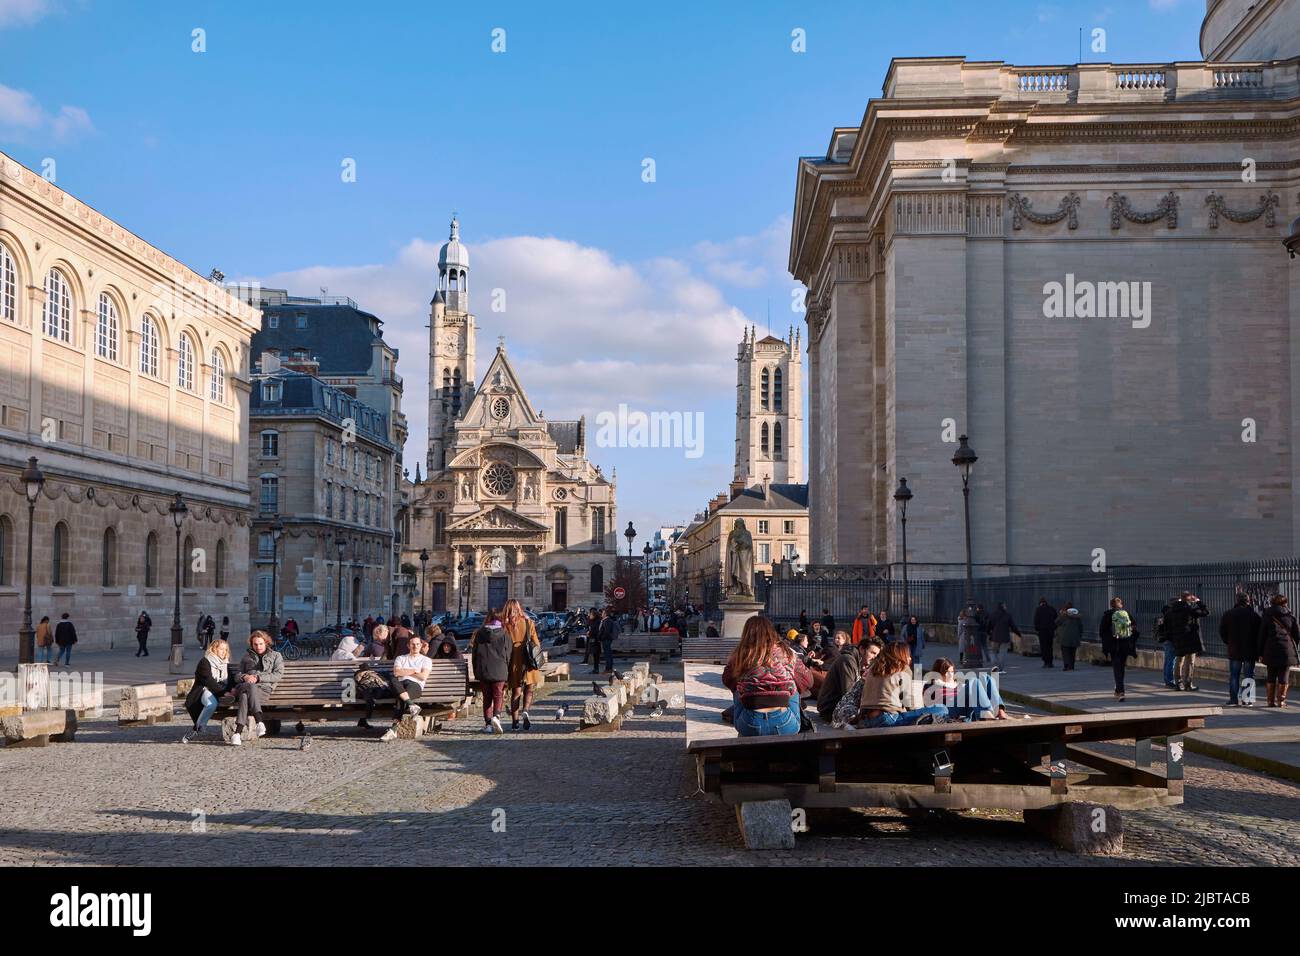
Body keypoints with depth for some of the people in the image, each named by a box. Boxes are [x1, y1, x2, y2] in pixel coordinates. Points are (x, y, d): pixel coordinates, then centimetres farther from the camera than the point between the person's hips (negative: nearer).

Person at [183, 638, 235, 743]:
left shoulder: (226, 664, 21)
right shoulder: (205, 662, 0)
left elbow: (231, 681, 11)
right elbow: (208, 681, -12)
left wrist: (230, 691, -12)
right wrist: (223, 692, -20)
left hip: (221, 694, 6)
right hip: (205, 690, -6)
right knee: (212, 704, -40)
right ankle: (198, 728, -19)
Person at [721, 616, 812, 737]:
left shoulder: (740, 655, 4)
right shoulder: (786, 653, 7)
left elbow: (727, 680, 20)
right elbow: (807, 681, 17)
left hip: (749, 728, 0)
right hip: (786, 727, 0)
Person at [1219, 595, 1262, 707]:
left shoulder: (1228, 614, 2)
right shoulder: (1255, 615, -4)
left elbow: (1222, 633, 4)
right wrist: (1259, 650, 7)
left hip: (1234, 651, 1)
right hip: (1250, 651, -1)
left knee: (1234, 676, 7)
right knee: (1249, 675, 4)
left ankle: (1233, 699, 5)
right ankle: (1246, 700, -1)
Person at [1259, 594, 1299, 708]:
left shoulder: (1268, 615, 3)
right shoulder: (1290, 616, 5)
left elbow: (1262, 635, 2)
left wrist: (1261, 652, 6)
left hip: (1271, 650, 0)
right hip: (1286, 650, 0)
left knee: (1271, 677, 8)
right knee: (1283, 677, 2)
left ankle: (1271, 700, 7)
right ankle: (1281, 700, 0)